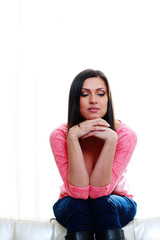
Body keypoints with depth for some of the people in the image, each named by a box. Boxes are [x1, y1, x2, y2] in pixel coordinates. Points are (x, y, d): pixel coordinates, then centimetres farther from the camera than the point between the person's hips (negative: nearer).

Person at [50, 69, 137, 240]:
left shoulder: (125, 135, -20)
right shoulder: (59, 136, -19)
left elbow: (99, 190, -28)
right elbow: (79, 192, -29)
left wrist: (111, 139, -36)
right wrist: (73, 137, -35)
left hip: (117, 206, 0)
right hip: (72, 205, 0)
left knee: (103, 202, -32)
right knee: (79, 204, -32)